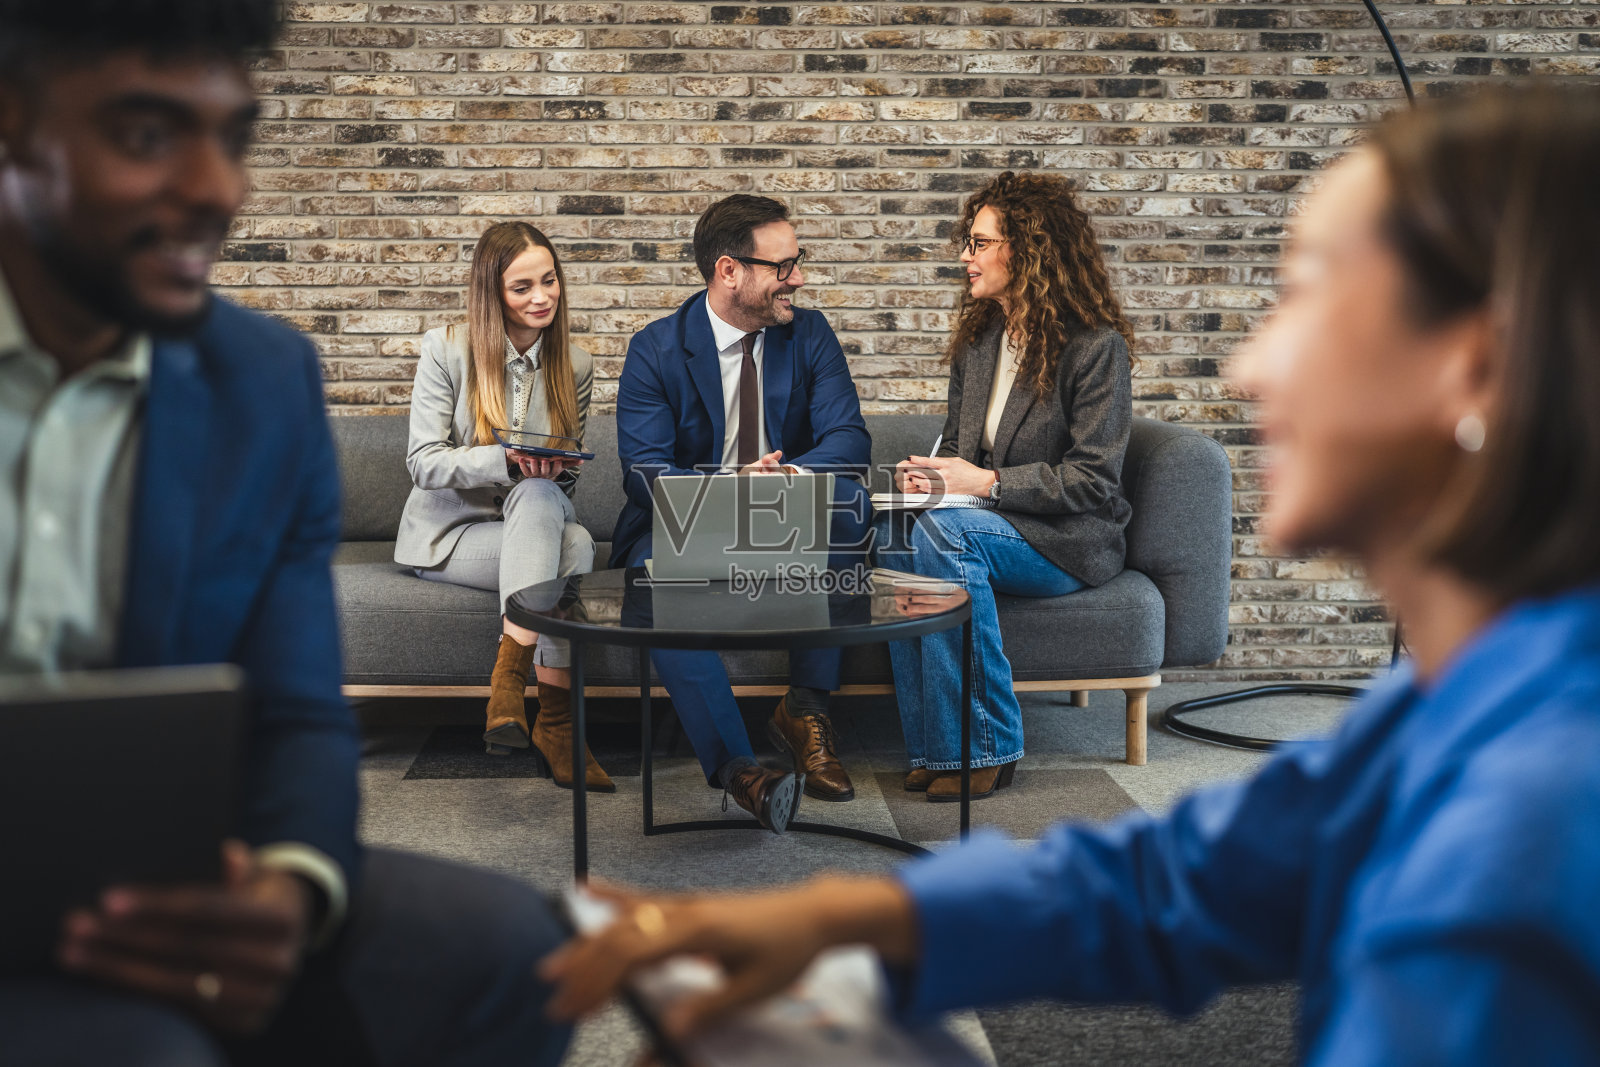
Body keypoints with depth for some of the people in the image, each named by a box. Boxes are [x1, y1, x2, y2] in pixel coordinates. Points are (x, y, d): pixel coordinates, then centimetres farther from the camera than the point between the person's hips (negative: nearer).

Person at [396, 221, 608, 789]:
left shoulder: (574, 365, 6)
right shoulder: (446, 348, -5)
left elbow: (567, 476, 11)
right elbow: (423, 462, -10)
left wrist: (552, 470, -16)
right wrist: (507, 462, -27)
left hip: (538, 516, 3)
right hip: (449, 532, -3)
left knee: (578, 543, -34)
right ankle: (554, 721, -39)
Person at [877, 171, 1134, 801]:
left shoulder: (1097, 345, -10)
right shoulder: (978, 336, 13)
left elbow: (1093, 480, -13)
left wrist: (987, 483, -21)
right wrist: (933, 474, -3)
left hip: (1067, 541, -6)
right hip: (988, 521, 6)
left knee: (943, 531, -34)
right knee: (894, 529, -28)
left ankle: (984, 747, -26)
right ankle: (932, 746, -26)